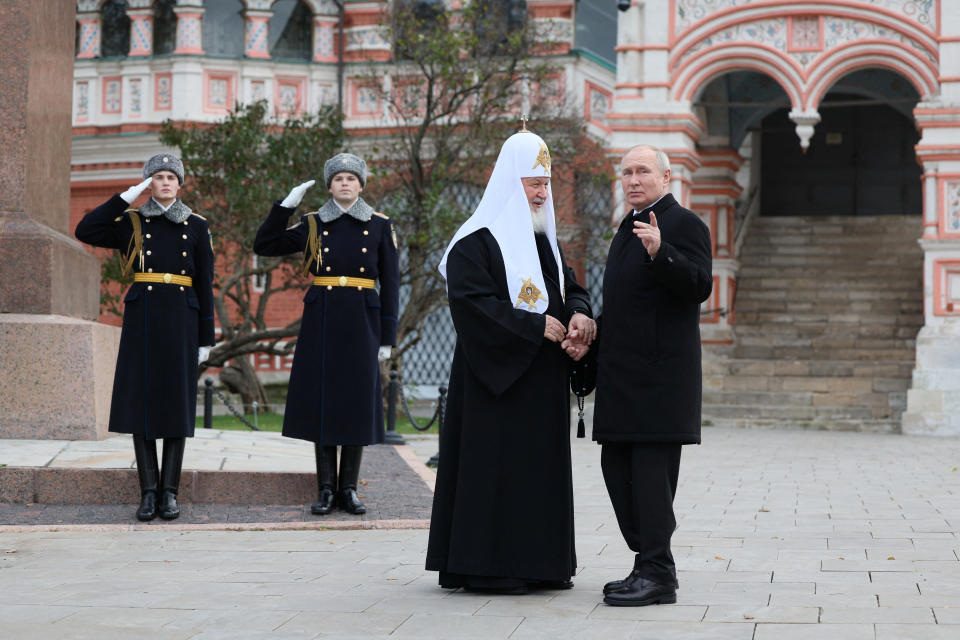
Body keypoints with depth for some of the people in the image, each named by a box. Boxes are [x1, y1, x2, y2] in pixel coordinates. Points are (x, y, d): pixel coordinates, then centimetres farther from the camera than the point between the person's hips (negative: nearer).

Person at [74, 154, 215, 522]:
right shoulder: (131, 223, 8)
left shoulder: (197, 227, 8)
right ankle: (148, 492, 3)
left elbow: (205, 285, 6)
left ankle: (170, 492, 4)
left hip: (181, 320, 0)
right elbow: (85, 232, -6)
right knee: (142, 402, -2)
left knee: (177, 404, -1)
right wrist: (126, 197, -5)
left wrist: (206, 338, 2)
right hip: (142, 318, 0)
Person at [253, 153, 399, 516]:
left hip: (361, 323, 0)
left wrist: (388, 336, 0)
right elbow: (263, 246, 2)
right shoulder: (313, 225, 6)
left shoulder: (380, 226, 5)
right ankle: (326, 489, 8)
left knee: (357, 403, 1)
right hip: (321, 321, 0)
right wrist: (287, 205, -6)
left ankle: (349, 489, 10)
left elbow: (390, 283, 4)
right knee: (322, 403, 1)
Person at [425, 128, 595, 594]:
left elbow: (569, 285, 18)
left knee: (542, 463, 8)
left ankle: (539, 562, 15)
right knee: (495, 465, -6)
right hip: (496, 373, -8)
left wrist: (578, 312, -6)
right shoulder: (476, 241, -9)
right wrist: (534, 325, -21)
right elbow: (473, 302, -19)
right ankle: (486, 567, 0)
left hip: (542, 376, 8)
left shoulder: (543, 239, 16)